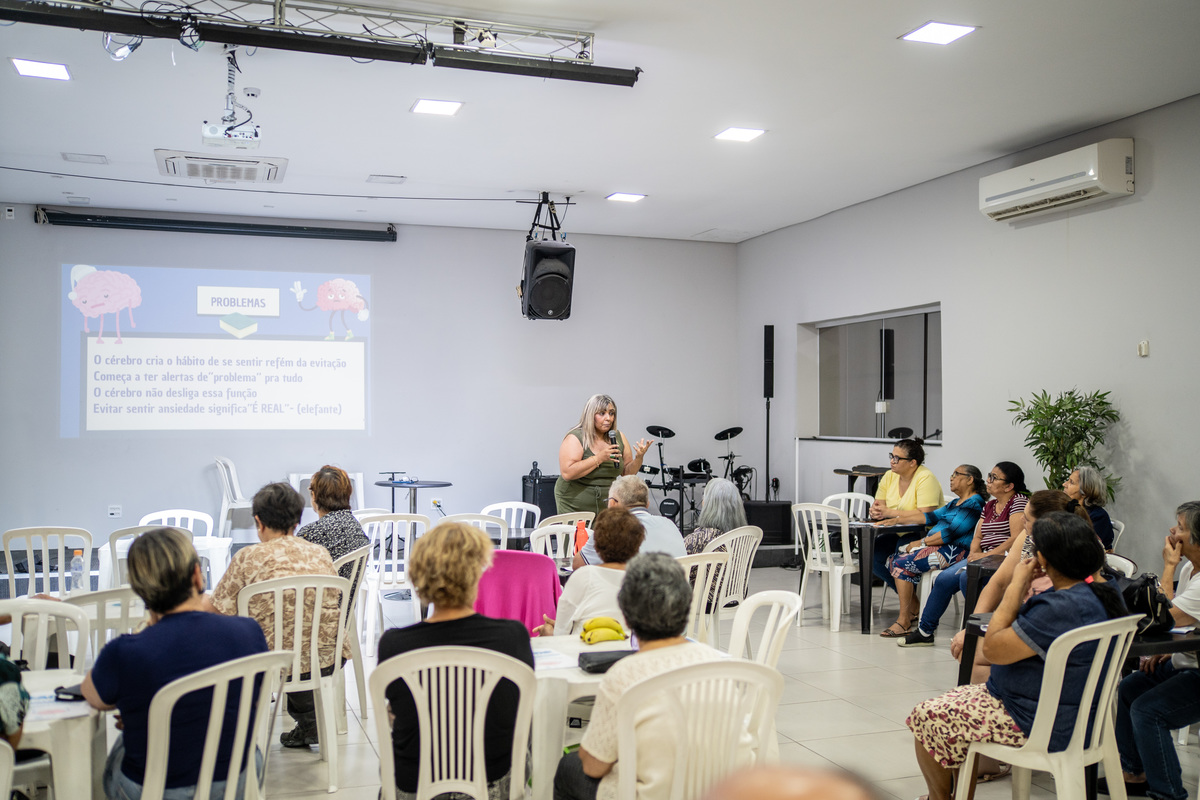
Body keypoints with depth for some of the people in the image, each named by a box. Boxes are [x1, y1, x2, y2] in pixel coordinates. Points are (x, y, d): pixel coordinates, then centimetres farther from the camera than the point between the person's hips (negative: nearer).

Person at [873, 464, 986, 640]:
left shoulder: (973, 504, -9)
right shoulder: (956, 503, 23)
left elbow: (951, 532, -18)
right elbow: (932, 517, 23)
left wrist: (922, 543, -15)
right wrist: (897, 518, 18)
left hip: (953, 550, -10)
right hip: (934, 545, 10)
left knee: (903, 563, -21)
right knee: (894, 560, -2)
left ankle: (904, 621, -15)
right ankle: (914, 609, 5)